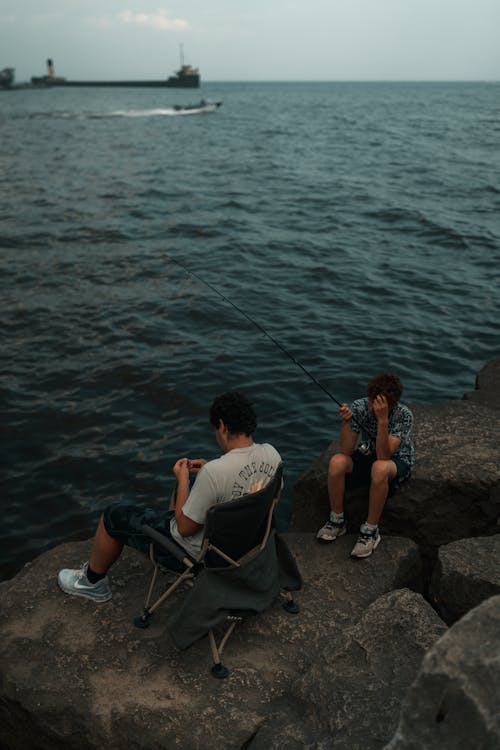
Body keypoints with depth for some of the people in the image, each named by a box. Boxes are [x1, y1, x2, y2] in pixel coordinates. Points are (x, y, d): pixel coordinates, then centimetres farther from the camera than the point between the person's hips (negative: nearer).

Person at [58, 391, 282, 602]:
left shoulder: (214, 472, -36)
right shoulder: (272, 454, -14)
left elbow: (185, 528, -22)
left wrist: (182, 478, -10)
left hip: (199, 552, -7)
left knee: (113, 515, 11)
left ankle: (93, 582, 37)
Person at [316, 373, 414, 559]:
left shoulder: (404, 415, -25)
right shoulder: (360, 407, -18)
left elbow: (383, 456, -34)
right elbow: (346, 450, -20)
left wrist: (382, 419, -43)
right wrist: (345, 421, -35)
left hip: (397, 460, -3)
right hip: (368, 455, 3)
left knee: (379, 468, -39)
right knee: (337, 462, -28)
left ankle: (370, 531, -23)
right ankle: (337, 521, -9)